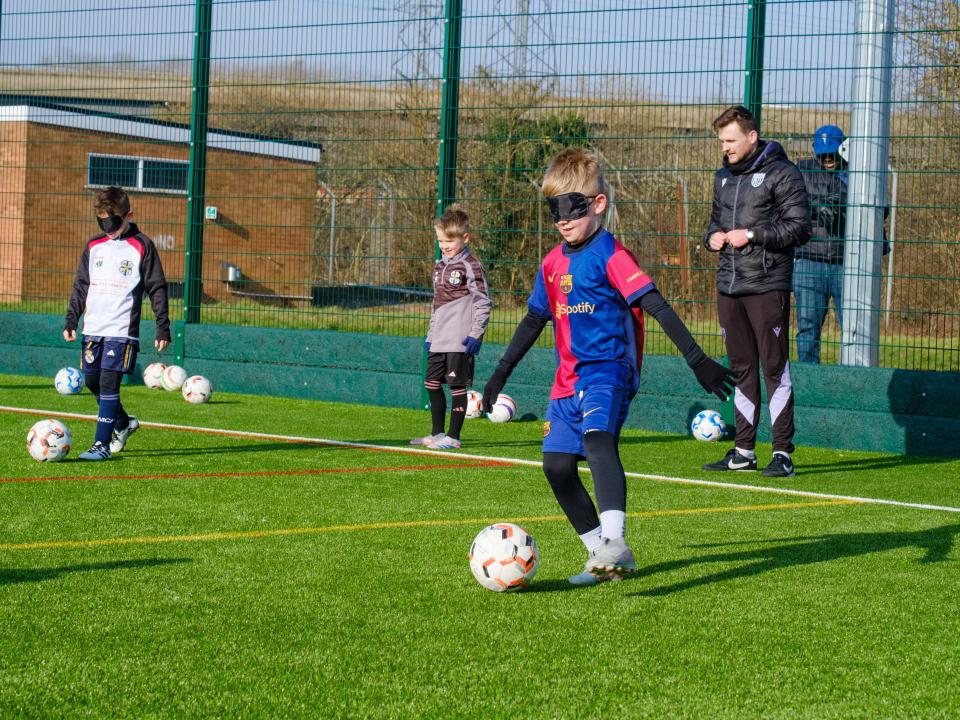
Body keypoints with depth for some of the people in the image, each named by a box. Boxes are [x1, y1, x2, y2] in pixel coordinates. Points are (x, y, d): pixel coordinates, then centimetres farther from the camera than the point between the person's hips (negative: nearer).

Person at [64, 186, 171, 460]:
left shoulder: (142, 247, -3)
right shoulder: (93, 246, 11)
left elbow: (157, 288, -1)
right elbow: (81, 286, 17)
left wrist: (163, 328, -4)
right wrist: (71, 320, 10)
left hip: (122, 330, -6)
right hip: (93, 328, 6)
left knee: (108, 384, -12)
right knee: (92, 381, 9)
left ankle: (102, 444, -9)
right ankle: (124, 423, 32)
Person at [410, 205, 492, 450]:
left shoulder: (470, 266, -8)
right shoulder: (440, 266, 15)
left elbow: (483, 302, -10)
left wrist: (476, 335, -15)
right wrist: (431, 334, 21)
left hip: (459, 340, -8)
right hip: (439, 340, 8)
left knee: (457, 386, -3)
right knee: (432, 384, 10)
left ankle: (453, 437, 3)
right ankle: (437, 433, 21)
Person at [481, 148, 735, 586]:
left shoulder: (610, 255, -9)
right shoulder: (553, 264, 13)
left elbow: (657, 307, -14)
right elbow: (534, 319, 25)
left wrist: (697, 360, -20)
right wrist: (501, 373, 28)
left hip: (608, 370, -8)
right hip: (569, 380, 8)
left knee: (598, 438, -32)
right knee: (557, 466, 3)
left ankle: (613, 539, -46)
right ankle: (607, 559, 13)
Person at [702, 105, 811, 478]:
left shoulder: (781, 173, -5)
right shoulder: (724, 176, 17)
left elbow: (799, 227, -10)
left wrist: (752, 235, -16)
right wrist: (713, 236, 6)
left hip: (767, 286, -7)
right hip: (728, 285, 7)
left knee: (774, 368, -6)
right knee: (741, 369, 10)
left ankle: (783, 452, -3)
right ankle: (744, 451, 15)